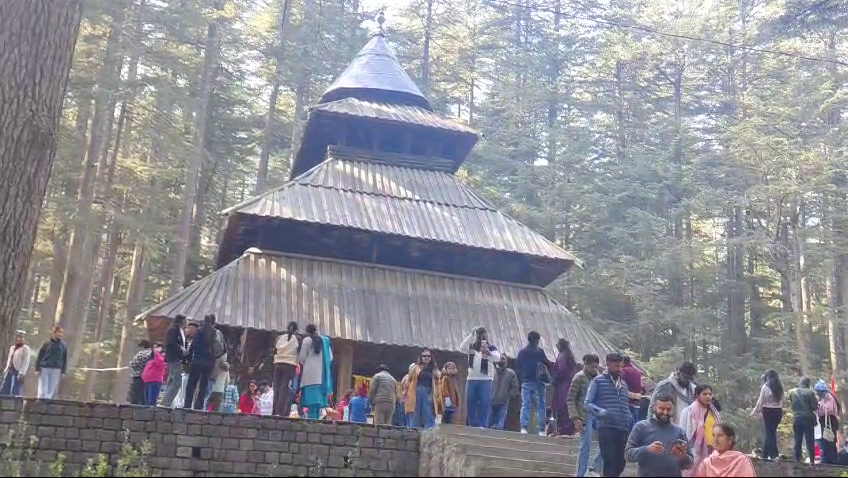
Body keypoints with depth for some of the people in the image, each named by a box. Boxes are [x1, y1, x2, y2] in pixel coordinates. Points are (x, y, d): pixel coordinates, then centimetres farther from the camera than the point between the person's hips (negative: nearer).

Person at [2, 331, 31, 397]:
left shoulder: (25, 348, -6)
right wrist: (6, 370, 16)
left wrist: (21, 373, -20)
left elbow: (26, 362, -13)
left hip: (17, 372, -8)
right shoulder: (12, 348, 18)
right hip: (9, 370, 8)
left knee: (14, 392, -12)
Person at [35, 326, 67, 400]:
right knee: (43, 391, -1)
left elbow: (64, 359, 9)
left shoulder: (63, 346, 6)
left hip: (56, 370, 1)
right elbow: (39, 357, 2)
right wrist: (37, 369, -4)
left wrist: (63, 372, 4)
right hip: (44, 369, -1)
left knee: (52, 391, 3)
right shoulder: (47, 344, 1)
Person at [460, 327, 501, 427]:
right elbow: (462, 348, -7)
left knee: (484, 403, -9)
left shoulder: (491, 347, 3)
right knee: (470, 403, 2)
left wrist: (488, 353, -37)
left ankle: (482, 425, -10)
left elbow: (497, 358, -14)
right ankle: (472, 426, 7)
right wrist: (471, 335, -13)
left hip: (485, 380, -3)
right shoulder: (471, 347, 12)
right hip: (471, 379, 3)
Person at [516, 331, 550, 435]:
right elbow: (547, 364, -5)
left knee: (525, 405, 3)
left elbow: (518, 366, 9)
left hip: (526, 382, 3)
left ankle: (524, 427, -9)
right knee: (541, 406, 2)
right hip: (538, 382, -3)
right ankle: (542, 429, -2)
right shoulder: (539, 351, -6)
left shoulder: (521, 352, 6)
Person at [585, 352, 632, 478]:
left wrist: (629, 418, 10)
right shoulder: (598, 381, 2)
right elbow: (587, 403, -2)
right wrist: (601, 412, -20)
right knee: (610, 461, -10)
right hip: (606, 428, -6)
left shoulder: (623, 383, 20)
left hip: (622, 429, 6)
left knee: (620, 462, 6)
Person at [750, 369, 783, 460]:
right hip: (778, 411, 5)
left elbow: (761, 401, -6)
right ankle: (765, 454, 22)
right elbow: (781, 400, -1)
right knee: (771, 432, 14)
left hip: (768, 411, -5)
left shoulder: (766, 387, -10)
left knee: (769, 433, 2)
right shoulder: (780, 387, 3)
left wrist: (755, 412, 6)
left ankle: (774, 455, -2)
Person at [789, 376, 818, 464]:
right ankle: (812, 460, 1)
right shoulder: (810, 392, -11)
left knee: (798, 440, 8)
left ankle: (797, 459, 7)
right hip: (808, 418, -3)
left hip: (797, 418, 3)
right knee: (810, 440, 2)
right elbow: (815, 406, -8)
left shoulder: (792, 392, 1)